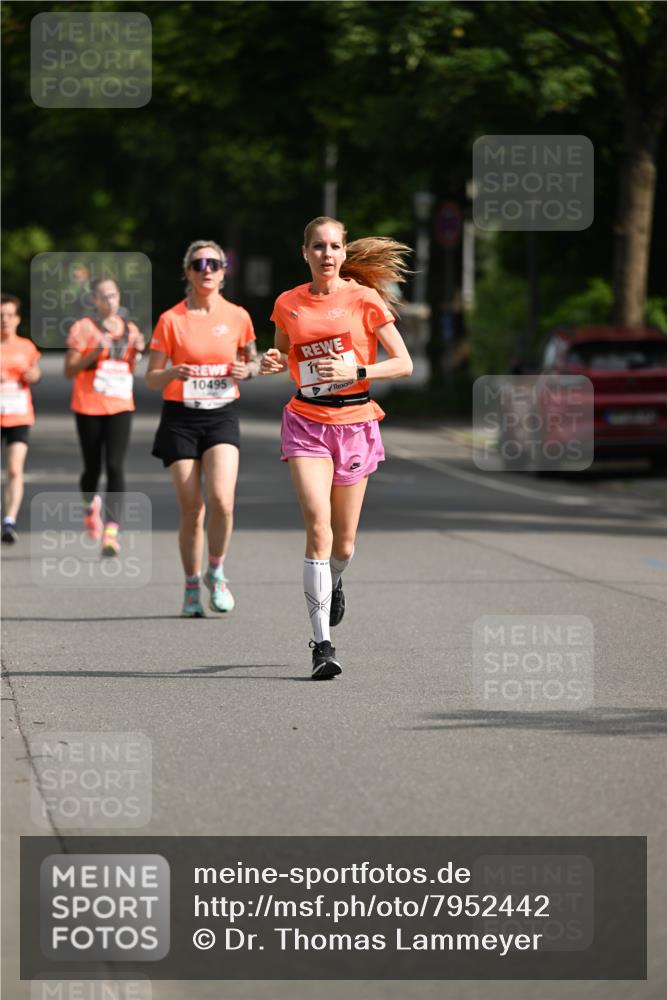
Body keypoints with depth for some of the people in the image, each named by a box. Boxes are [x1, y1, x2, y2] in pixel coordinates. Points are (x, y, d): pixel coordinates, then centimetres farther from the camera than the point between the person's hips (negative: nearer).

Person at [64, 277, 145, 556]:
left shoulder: (130, 329, 11)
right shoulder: (83, 328, -3)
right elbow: (69, 371, -4)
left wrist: (136, 352, 2)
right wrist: (95, 352, -18)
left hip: (120, 407, 2)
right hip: (88, 407, -2)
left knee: (115, 466, -12)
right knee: (93, 467, 7)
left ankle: (111, 532, -17)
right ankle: (90, 506, 41)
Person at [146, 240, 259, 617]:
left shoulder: (237, 317, 3)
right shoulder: (171, 320, -2)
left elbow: (254, 361, 18)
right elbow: (151, 378, 1)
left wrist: (246, 369, -5)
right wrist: (173, 373, -21)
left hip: (222, 416, 0)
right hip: (181, 419, 0)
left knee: (222, 500, -19)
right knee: (191, 510, -2)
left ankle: (216, 573, 5)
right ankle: (192, 587, 16)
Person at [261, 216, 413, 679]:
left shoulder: (364, 300, -3)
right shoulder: (288, 304, 5)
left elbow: (404, 363, -2)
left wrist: (356, 371, -16)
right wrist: (274, 363, -2)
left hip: (356, 425, 0)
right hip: (307, 422, 0)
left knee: (343, 542, 7)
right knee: (318, 525, -18)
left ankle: (334, 581, 45)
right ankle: (322, 642, -18)